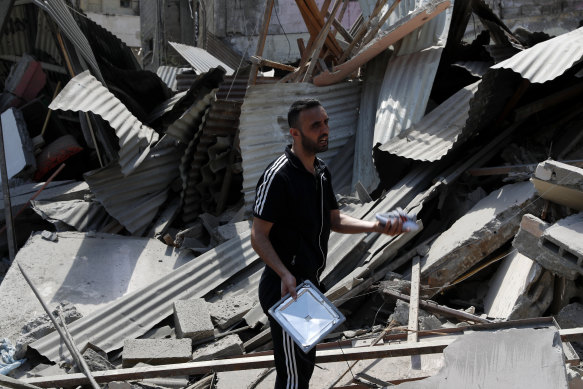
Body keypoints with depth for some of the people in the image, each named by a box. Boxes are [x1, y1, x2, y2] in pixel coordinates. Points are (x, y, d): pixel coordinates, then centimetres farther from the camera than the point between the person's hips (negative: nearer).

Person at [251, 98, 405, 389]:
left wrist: (377, 226, -1)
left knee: (305, 362, 23)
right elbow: (258, 236, -21)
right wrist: (286, 275, -32)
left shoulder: (321, 171, 7)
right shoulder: (278, 176, -22)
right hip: (285, 288, -9)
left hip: (310, 282, 9)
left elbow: (335, 221, 13)